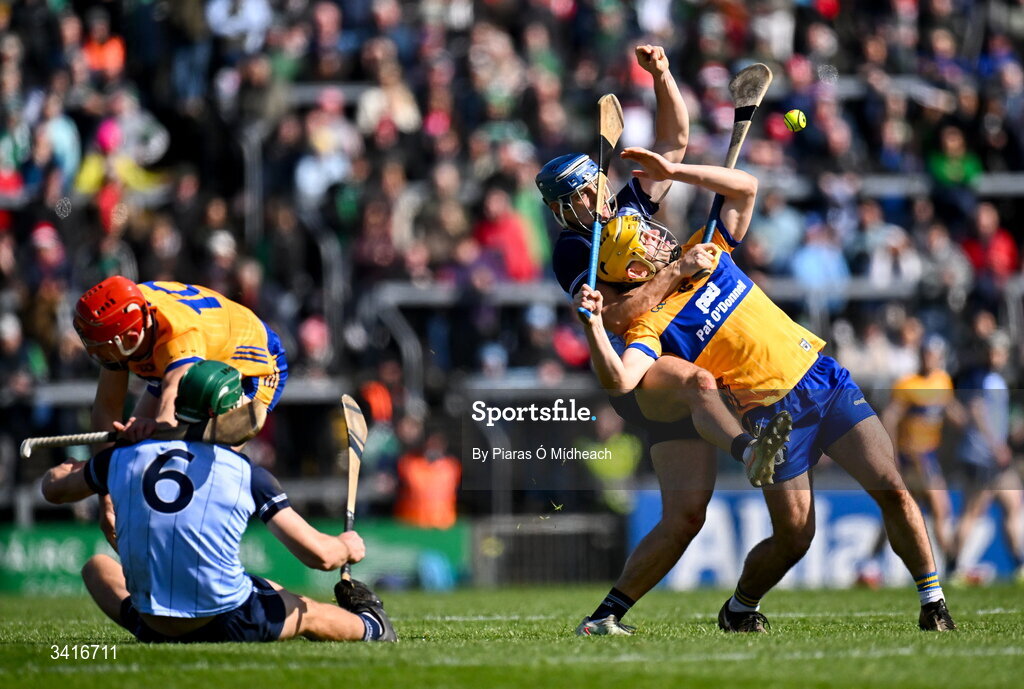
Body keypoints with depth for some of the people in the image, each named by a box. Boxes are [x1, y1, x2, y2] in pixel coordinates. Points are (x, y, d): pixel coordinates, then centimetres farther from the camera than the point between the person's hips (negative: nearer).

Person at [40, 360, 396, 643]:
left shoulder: (125, 457, -1)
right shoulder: (247, 475, -9)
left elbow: (54, 488, 19)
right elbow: (319, 556, -8)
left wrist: (65, 471, 43)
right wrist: (347, 547, 16)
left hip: (151, 630, 2)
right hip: (230, 627, -2)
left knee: (96, 566, 30)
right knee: (307, 613, 28)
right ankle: (368, 626, 54)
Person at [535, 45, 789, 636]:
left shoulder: (631, 207, 16)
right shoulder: (573, 252, -4)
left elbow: (675, 139, 16)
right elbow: (616, 315, -19)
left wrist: (662, 75, 3)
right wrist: (676, 272, -22)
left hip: (679, 377, 6)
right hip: (638, 377, -6)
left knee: (686, 515, -5)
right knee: (696, 381, -40)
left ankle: (609, 612, -2)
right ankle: (750, 453, -67)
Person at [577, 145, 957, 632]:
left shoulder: (705, 255, 9)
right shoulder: (652, 325, -11)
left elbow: (746, 188, 11)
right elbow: (619, 380, -28)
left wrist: (673, 171, 1)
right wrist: (593, 324, -41)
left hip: (823, 377, 5)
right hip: (774, 415, -5)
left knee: (892, 490, -5)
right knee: (793, 537, -4)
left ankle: (932, 601, 6)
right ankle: (738, 609, 25)